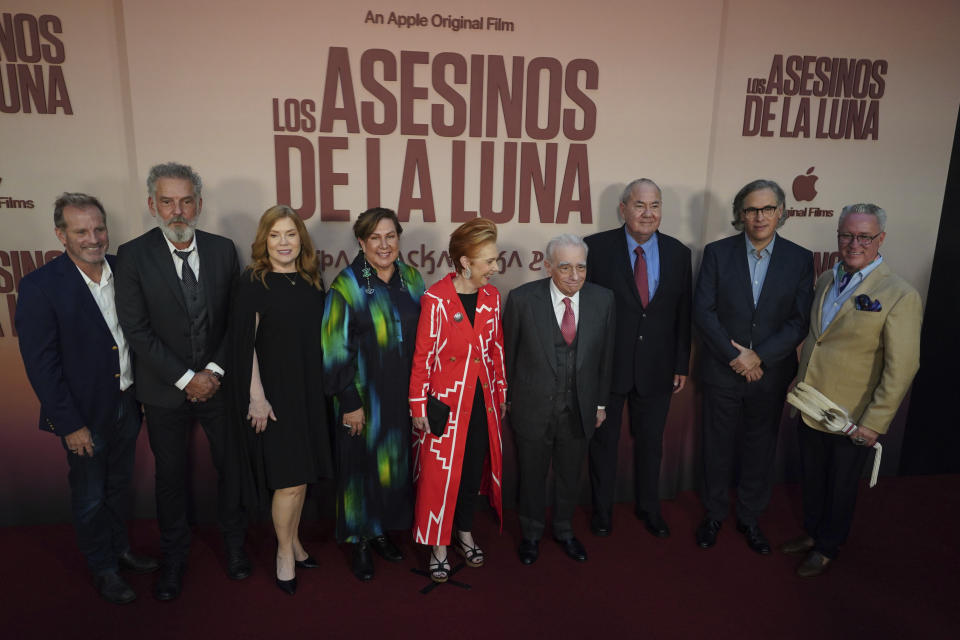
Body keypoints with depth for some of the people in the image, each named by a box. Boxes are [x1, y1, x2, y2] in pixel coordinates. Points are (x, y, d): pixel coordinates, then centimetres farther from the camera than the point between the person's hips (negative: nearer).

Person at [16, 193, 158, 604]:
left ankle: (120, 548, 45)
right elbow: (41, 366, -16)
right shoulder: (40, 287, -18)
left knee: (119, 485, 23)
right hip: (85, 415, -5)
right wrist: (70, 424, -16)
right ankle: (103, 569, 36)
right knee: (90, 497, 15)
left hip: (128, 404, 5)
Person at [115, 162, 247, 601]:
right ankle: (174, 556, 35)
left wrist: (215, 371, -10)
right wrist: (185, 379, -14)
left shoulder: (222, 249, -3)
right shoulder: (132, 255, -9)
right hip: (165, 389, -1)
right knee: (171, 475, 14)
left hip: (219, 383, 2)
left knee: (230, 465, 13)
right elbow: (137, 330, -12)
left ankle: (233, 542, 36)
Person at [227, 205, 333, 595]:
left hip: (309, 392, 5)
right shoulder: (252, 282, -8)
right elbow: (245, 344, -10)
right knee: (289, 480, 0)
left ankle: (293, 540, 35)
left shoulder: (311, 281, 6)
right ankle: (285, 552, 22)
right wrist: (256, 397, -13)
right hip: (274, 393, -5)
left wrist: (322, 389, 7)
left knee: (302, 475, 15)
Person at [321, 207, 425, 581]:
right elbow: (336, 347, -10)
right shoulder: (346, 285, -10)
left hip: (404, 396, 4)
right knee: (362, 465, 7)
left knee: (396, 464, 15)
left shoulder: (412, 279, 3)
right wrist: (349, 401, -13)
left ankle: (382, 531, 35)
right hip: (364, 397, -4)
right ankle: (360, 543, 26)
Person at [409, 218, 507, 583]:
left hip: (482, 401, 5)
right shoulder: (436, 299, -16)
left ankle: (464, 532, 38)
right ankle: (438, 546, 24)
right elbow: (422, 355, -12)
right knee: (440, 472, 5)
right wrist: (418, 405, -9)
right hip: (446, 400, -5)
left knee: (475, 468, 16)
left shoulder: (491, 295, 1)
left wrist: (501, 393, 12)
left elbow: (497, 348, 9)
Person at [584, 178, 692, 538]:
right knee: (603, 442, 15)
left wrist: (681, 366, 5)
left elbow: (683, 315, 5)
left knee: (650, 442, 18)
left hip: (656, 369, 3)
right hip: (606, 365, -2)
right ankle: (602, 508, 37)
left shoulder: (678, 253, 0)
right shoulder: (597, 248, -11)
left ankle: (648, 507, 41)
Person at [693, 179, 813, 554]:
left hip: (771, 374, 1)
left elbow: (800, 322, -5)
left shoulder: (800, 259, -2)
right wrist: (735, 356, -15)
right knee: (717, 448, 13)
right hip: (723, 370, -1)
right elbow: (703, 312, -9)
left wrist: (759, 356, -16)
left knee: (760, 449, 14)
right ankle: (714, 514, 32)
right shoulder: (717, 253, -4)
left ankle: (750, 518, 35)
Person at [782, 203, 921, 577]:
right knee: (811, 477, 22)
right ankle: (812, 532, 44)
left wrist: (875, 423, -18)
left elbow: (901, 368, -18)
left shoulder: (900, 296, -18)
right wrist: (800, 383, 9)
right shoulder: (826, 280, 3)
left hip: (851, 418, -5)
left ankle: (828, 548, 37)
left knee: (841, 486, 16)